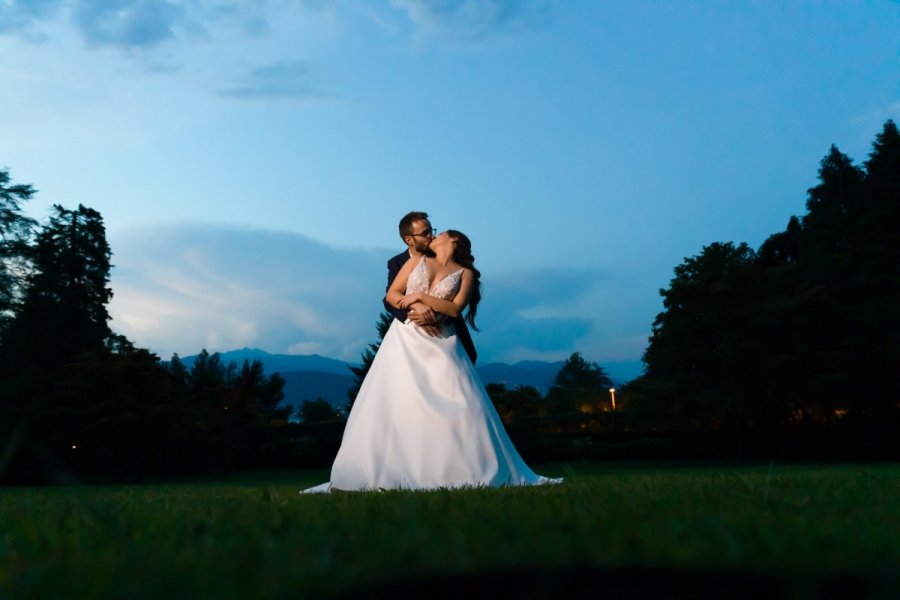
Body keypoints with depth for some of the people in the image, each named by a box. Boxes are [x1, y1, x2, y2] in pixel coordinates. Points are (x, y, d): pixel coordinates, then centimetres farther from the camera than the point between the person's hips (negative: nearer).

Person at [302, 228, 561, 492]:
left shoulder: (465, 273, 8)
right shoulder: (417, 260, 15)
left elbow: (455, 308, -6)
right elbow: (391, 294, 9)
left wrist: (420, 296, -9)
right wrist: (413, 307, -8)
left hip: (440, 344, -2)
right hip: (406, 339, 2)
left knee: (459, 406, -8)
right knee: (395, 403, -4)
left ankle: (479, 470, 1)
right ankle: (381, 472, 3)